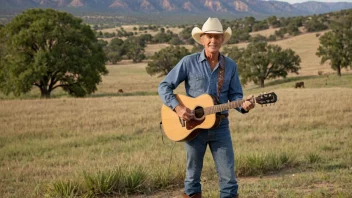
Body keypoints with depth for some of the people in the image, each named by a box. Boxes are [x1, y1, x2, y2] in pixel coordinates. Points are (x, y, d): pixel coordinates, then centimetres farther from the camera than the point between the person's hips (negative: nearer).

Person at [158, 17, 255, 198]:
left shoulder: (230, 66, 4)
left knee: (228, 176, 0)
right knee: (193, 175, 9)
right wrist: (177, 107, -18)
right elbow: (164, 86, -4)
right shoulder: (189, 62, -5)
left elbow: (235, 94, 5)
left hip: (220, 126, 2)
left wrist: (243, 105, -18)